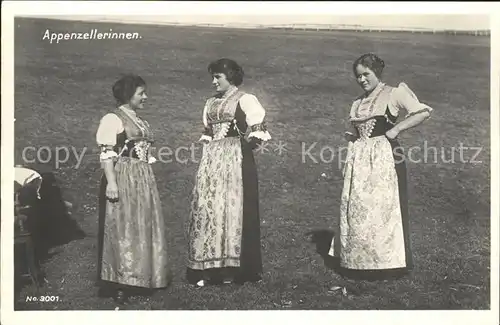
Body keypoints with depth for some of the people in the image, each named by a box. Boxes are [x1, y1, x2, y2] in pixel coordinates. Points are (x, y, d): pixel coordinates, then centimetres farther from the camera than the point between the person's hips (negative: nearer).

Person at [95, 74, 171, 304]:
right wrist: (111, 182, -22)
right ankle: (119, 283, -1)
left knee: (143, 227, 9)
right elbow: (107, 154, -14)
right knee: (123, 227, -6)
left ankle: (139, 278, 18)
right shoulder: (113, 119, -7)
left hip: (143, 181, 8)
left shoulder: (139, 121, 18)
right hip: (123, 180, -8)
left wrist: (149, 181, 19)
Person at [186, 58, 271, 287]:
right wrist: (208, 143, 11)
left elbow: (258, 131, -7)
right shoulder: (211, 103, 18)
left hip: (235, 160, -6)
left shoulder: (245, 100, -3)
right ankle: (208, 266, 9)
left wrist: (243, 145, -4)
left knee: (232, 207, -4)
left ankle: (232, 267, 5)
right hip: (212, 160, 7)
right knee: (206, 207, 2)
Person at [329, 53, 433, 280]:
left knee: (383, 207, -4)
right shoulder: (357, 103, 18)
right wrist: (349, 163, 8)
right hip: (359, 162, 6)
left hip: (385, 158, -6)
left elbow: (424, 112, -11)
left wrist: (396, 128, -13)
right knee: (356, 209, 7)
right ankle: (357, 262, 18)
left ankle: (388, 262, 6)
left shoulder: (393, 94, -2)